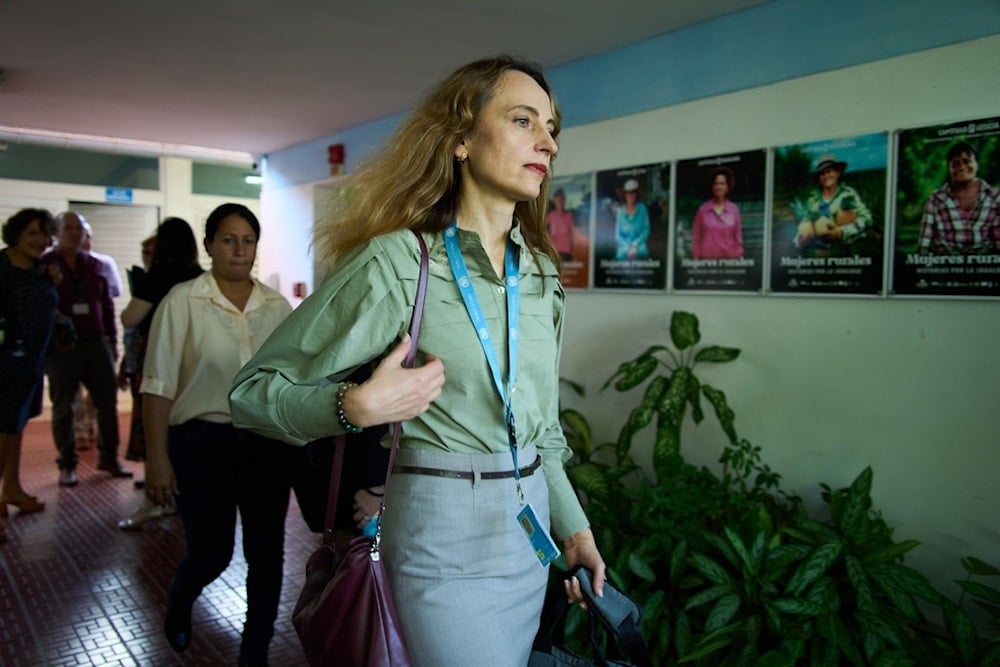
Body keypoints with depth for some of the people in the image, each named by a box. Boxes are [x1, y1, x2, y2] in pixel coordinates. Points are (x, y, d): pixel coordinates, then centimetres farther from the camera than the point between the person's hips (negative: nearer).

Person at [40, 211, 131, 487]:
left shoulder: (94, 265, 10)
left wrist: (112, 340, 11)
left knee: (108, 402, 6)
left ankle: (108, 457, 19)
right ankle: (67, 465, 16)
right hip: (61, 348, -3)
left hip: (96, 343, 4)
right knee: (63, 408, 5)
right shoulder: (43, 265, -2)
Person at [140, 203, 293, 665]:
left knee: (266, 552, 7)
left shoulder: (277, 306, 6)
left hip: (266, 444, 3)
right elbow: (159, 385, -7)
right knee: (211, 553, 4)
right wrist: (157, 458, -10)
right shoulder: (183, 301, -5)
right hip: (203, 442, -3)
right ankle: (178, 606, 42)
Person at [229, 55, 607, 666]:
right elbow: (253, 390, -10)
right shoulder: (397, 261, -15)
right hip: (445, 529, -6)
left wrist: (574, 527, 13)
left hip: (531, 522, 7)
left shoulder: (541, 270, 5)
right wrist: (355, 407, -27)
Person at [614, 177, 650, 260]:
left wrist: (635, 245, -10)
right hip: (624, 248, 1)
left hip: (639, 246, -1)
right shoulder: (621, 211, 6)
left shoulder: (642, 209, 3)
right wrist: (628, 247, -9)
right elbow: (617, 235, 6)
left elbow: (646, 230, 1)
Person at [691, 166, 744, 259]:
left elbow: (738, 237, 8)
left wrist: (739, 258, 5)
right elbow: (696, 236, 5)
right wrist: (696, 258, 0)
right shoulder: (703, 209, 3)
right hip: (707, 258, -1)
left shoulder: (734, 209, 5)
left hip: (729, 258, 1)